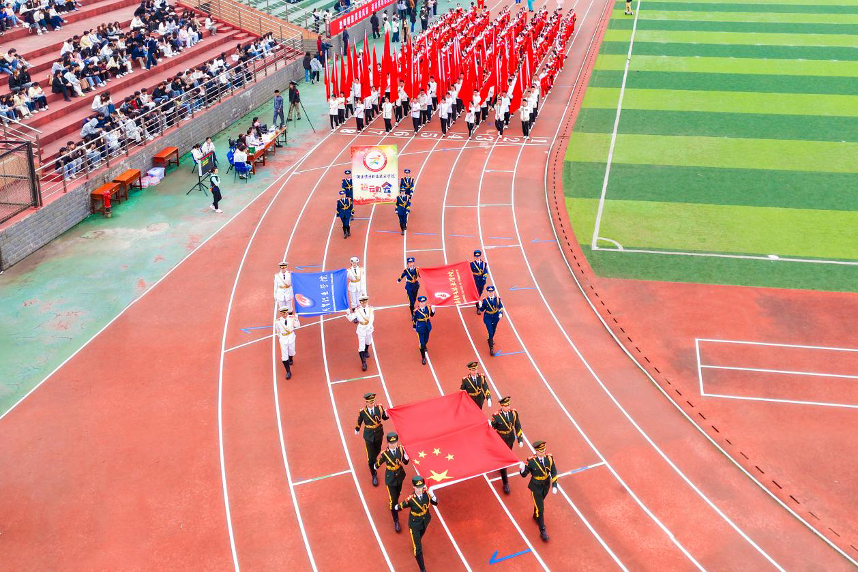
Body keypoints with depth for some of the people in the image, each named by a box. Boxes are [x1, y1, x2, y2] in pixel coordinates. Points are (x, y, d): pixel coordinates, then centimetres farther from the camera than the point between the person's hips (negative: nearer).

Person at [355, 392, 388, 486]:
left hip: (379, 434, 2)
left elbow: (385, 418, -1)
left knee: (377, 451, 25)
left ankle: (374, 459, 61)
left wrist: (387, 413, -24)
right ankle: (374, 475, 20)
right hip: (369, 436, -2)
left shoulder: (379, 408, -14)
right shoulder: (362, 412, -18)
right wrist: (357, 429, 18)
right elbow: (359, 421, 1)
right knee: (370, 457, 2)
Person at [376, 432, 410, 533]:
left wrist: (406, 457, -22)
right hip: (390, 479, -4)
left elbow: (406, 462, -8)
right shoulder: (385, 453, -26)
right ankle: (396, 521, 19)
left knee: (397, 494, 28)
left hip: (400, 476, 4)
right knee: (393, 500, 1)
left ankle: (395, 504, 62)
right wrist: (377, 463, -27)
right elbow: (377, 466, -14)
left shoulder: (401, 449, -17)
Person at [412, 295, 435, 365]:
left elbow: (431, 315, 2)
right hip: (420, 328, -4)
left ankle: (424, 346, 64)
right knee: (421, 343, 0)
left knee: (426, 340, 27)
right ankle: (423, 358, 15)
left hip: (427, 327, 4)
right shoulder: (416, 311, -23)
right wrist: (414, 327, 3)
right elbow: (414, 319, -9)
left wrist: (433, 311, -19)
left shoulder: (428, 308, -13)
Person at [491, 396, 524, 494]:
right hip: (501, 441, -4)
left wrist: (520, 440, -5)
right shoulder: (496, 416, -26)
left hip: (511, 439, 4)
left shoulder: (514, 413, -15)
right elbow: (491, 428, -14)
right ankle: (505, 483, 15)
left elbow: (518, 427, -6)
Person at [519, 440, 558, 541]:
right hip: (536, 487, -4)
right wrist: (522, 469, -41)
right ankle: (542, 531, 16)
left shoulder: (549, 458, -17)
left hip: (546, 485, 4)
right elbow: (524, 474, -19)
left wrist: (554, 486, -12)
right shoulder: (531, 461, -26)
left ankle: (536, 516, 58)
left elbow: (554, 472, -6)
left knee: (540, 502, 28)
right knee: (540, 509, 1)